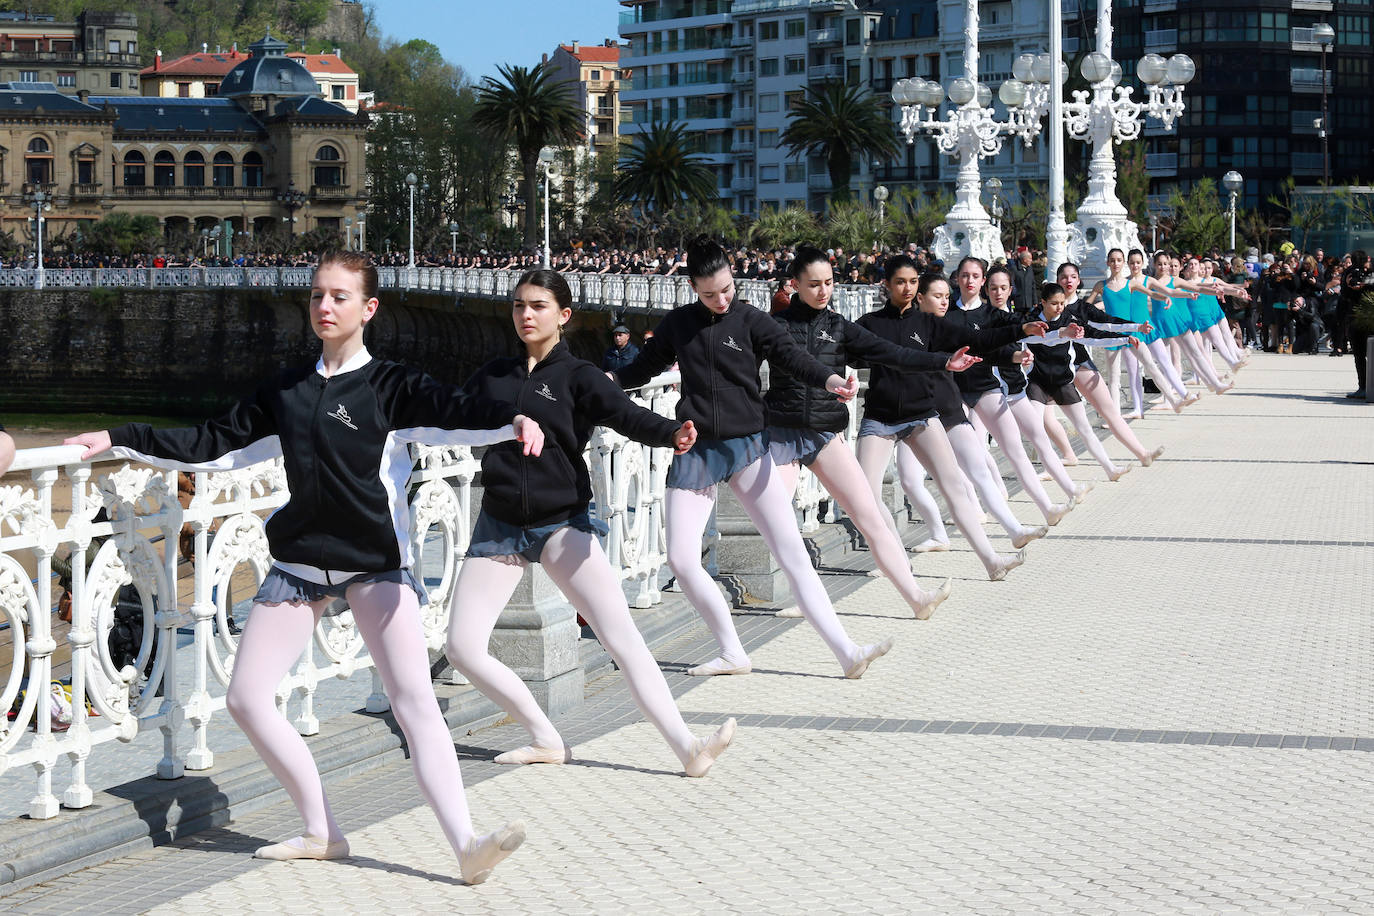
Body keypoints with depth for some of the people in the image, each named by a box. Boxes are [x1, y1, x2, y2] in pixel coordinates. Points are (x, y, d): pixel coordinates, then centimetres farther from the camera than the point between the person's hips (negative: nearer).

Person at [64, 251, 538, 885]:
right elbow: (212, 446, 16)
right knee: (245, 698, 1)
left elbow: (453, 416, -23)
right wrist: (120, 441, 13)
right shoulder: (285, 392, 10)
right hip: (300, 561, 6)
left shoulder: (390, 386, -5)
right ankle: (322, 833, 11)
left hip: (376, 563, -5)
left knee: (415, 703, -16)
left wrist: (512, 421, -44)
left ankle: (466, 846, -22)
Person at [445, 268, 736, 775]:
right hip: (499, 526, 4)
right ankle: (545, 739, 9)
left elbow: (626, 414, -21)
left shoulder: (578, 376, -4)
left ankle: (688, 748, -22)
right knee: (461, 647, -5)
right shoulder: (492, 376, 8)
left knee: (622, 636, -17)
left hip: (563, 523, -4)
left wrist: (671, 433, -40)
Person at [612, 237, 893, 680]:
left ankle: (847, 652, -13)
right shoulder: (678, 323, 7)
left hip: (746, 447, -2)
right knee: (681, 560, -6)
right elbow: (646, 365, 20)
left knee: (792, 552, -9)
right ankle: (732, 654, 9)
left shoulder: (750, 320, -1)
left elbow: (791, 355, -15)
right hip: (694, 451, 2)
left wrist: (829, 379, -35)